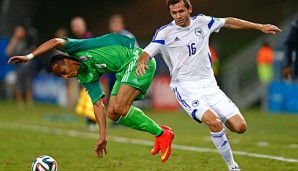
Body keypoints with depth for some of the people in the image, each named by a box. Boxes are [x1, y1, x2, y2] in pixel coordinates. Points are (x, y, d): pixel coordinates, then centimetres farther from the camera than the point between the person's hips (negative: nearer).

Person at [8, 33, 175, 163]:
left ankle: (162, 134, -12)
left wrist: (29, 56, -27)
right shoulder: (86, 78, 14)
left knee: (120, 108, -21)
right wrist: (103, 136, 6)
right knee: (113, 113, 2)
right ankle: (160, 131, 6)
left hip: (137, 60, -10)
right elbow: (98, 104, 11)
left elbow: (56, 42, -25)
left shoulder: (76, 50, -5)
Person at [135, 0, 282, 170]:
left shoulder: (202, 22, 6)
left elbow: (229, 22, 18)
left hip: (209, 85, 4)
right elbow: (147, 53, -7)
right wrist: (142, 63, -32)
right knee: (214, 122, -29)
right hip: (185, 88, -4)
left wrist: (260, 26, 21)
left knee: (240, 127, -7)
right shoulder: (164, 32, -4)